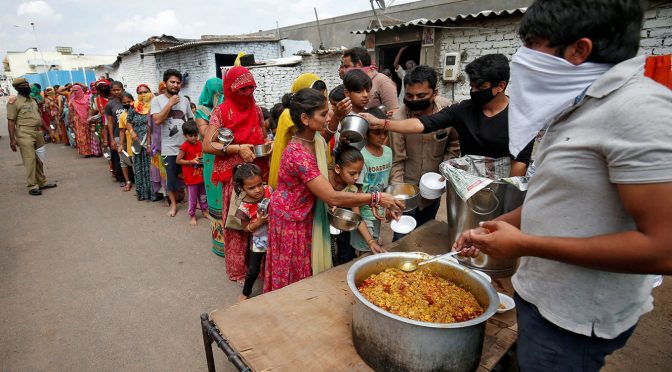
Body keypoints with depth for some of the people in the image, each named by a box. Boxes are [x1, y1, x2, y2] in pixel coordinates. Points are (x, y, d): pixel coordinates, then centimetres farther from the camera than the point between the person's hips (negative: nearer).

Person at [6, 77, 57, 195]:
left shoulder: (33, 100, 16)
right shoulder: (14, 102, -5)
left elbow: (39, 117, 24)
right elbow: (11, 121, -9)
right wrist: (12, 139, -14)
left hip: (38, 132, 7)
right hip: (25, 133, -7)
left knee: (38, 159, 12)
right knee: (30, 159, -6)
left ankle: (42, 182, 20)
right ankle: (32, 186, -1)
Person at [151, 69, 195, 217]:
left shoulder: (185, 101, 6)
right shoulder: (157, 100, -2)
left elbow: (192, 120, 17)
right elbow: (157, 120, -16)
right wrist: (170, 103, -14)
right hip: (169, 148, -2)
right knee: (171, 177, 8)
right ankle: (173, 204, 25)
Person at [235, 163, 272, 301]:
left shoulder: (269, 190, -17)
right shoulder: (244, 207, -23)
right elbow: (246, 228, -9)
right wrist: (259, 222, -24)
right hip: (258, 241, -2)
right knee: (253, 270, 11)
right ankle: (245, 293, 38)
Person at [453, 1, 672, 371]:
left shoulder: (638, 108, -22)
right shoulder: (577, 107, 7)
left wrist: (524, 244, -23)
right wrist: (494, 227, 7)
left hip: (575, 318, -8)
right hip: (544, 295, 8)